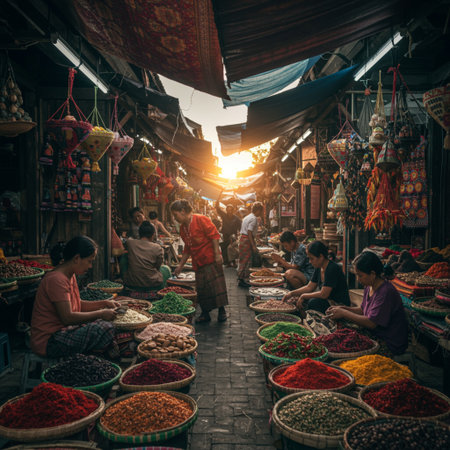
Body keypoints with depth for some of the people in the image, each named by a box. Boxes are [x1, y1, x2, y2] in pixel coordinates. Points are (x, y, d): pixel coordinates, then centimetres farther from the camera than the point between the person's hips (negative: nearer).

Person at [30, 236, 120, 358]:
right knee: (106, 328, -24)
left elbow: (78, 305, 18)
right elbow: (68, 317, -25)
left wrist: (104, 303, 8)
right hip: (48, 342, -11)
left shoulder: (70, 276, 11)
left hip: (62, 330, 11)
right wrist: (101, 313, -18)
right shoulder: (56, 280, -21)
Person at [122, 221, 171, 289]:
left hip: (131, 284, 2)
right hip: (152, 284, -2)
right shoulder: (157, 248, -10)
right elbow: (157, 267, 0)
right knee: (166, 268, 26)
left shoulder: (129, 243, -5)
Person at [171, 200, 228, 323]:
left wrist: (217, 254, -19)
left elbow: (214, 235, -13)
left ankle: (222, 311, 6)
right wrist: (180, 265, 17)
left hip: (211, 259, -7)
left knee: (216, 284, -5)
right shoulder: (182, 228, 12)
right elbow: (187, 249, 19)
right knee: (201, 288, 5)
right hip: (198, 262, 7)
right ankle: (205, 314, 14)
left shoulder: (200, 219, -11)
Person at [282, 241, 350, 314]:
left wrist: (303, 296, -16)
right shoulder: (318, 268, 4)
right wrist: (292, 293, 0)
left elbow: (323, 294, -26)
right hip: (328, 301, 8)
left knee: (313, 302, -30)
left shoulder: (332, 269, -23)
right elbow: (309, 287, 11)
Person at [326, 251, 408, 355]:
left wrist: (344, 313, -19)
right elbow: (363, 309, 17)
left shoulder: (386, 292, -24)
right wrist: (342, 308, 1)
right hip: (374, 337, 8)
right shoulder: (369, 287, 4)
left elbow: (371, 323, -26)